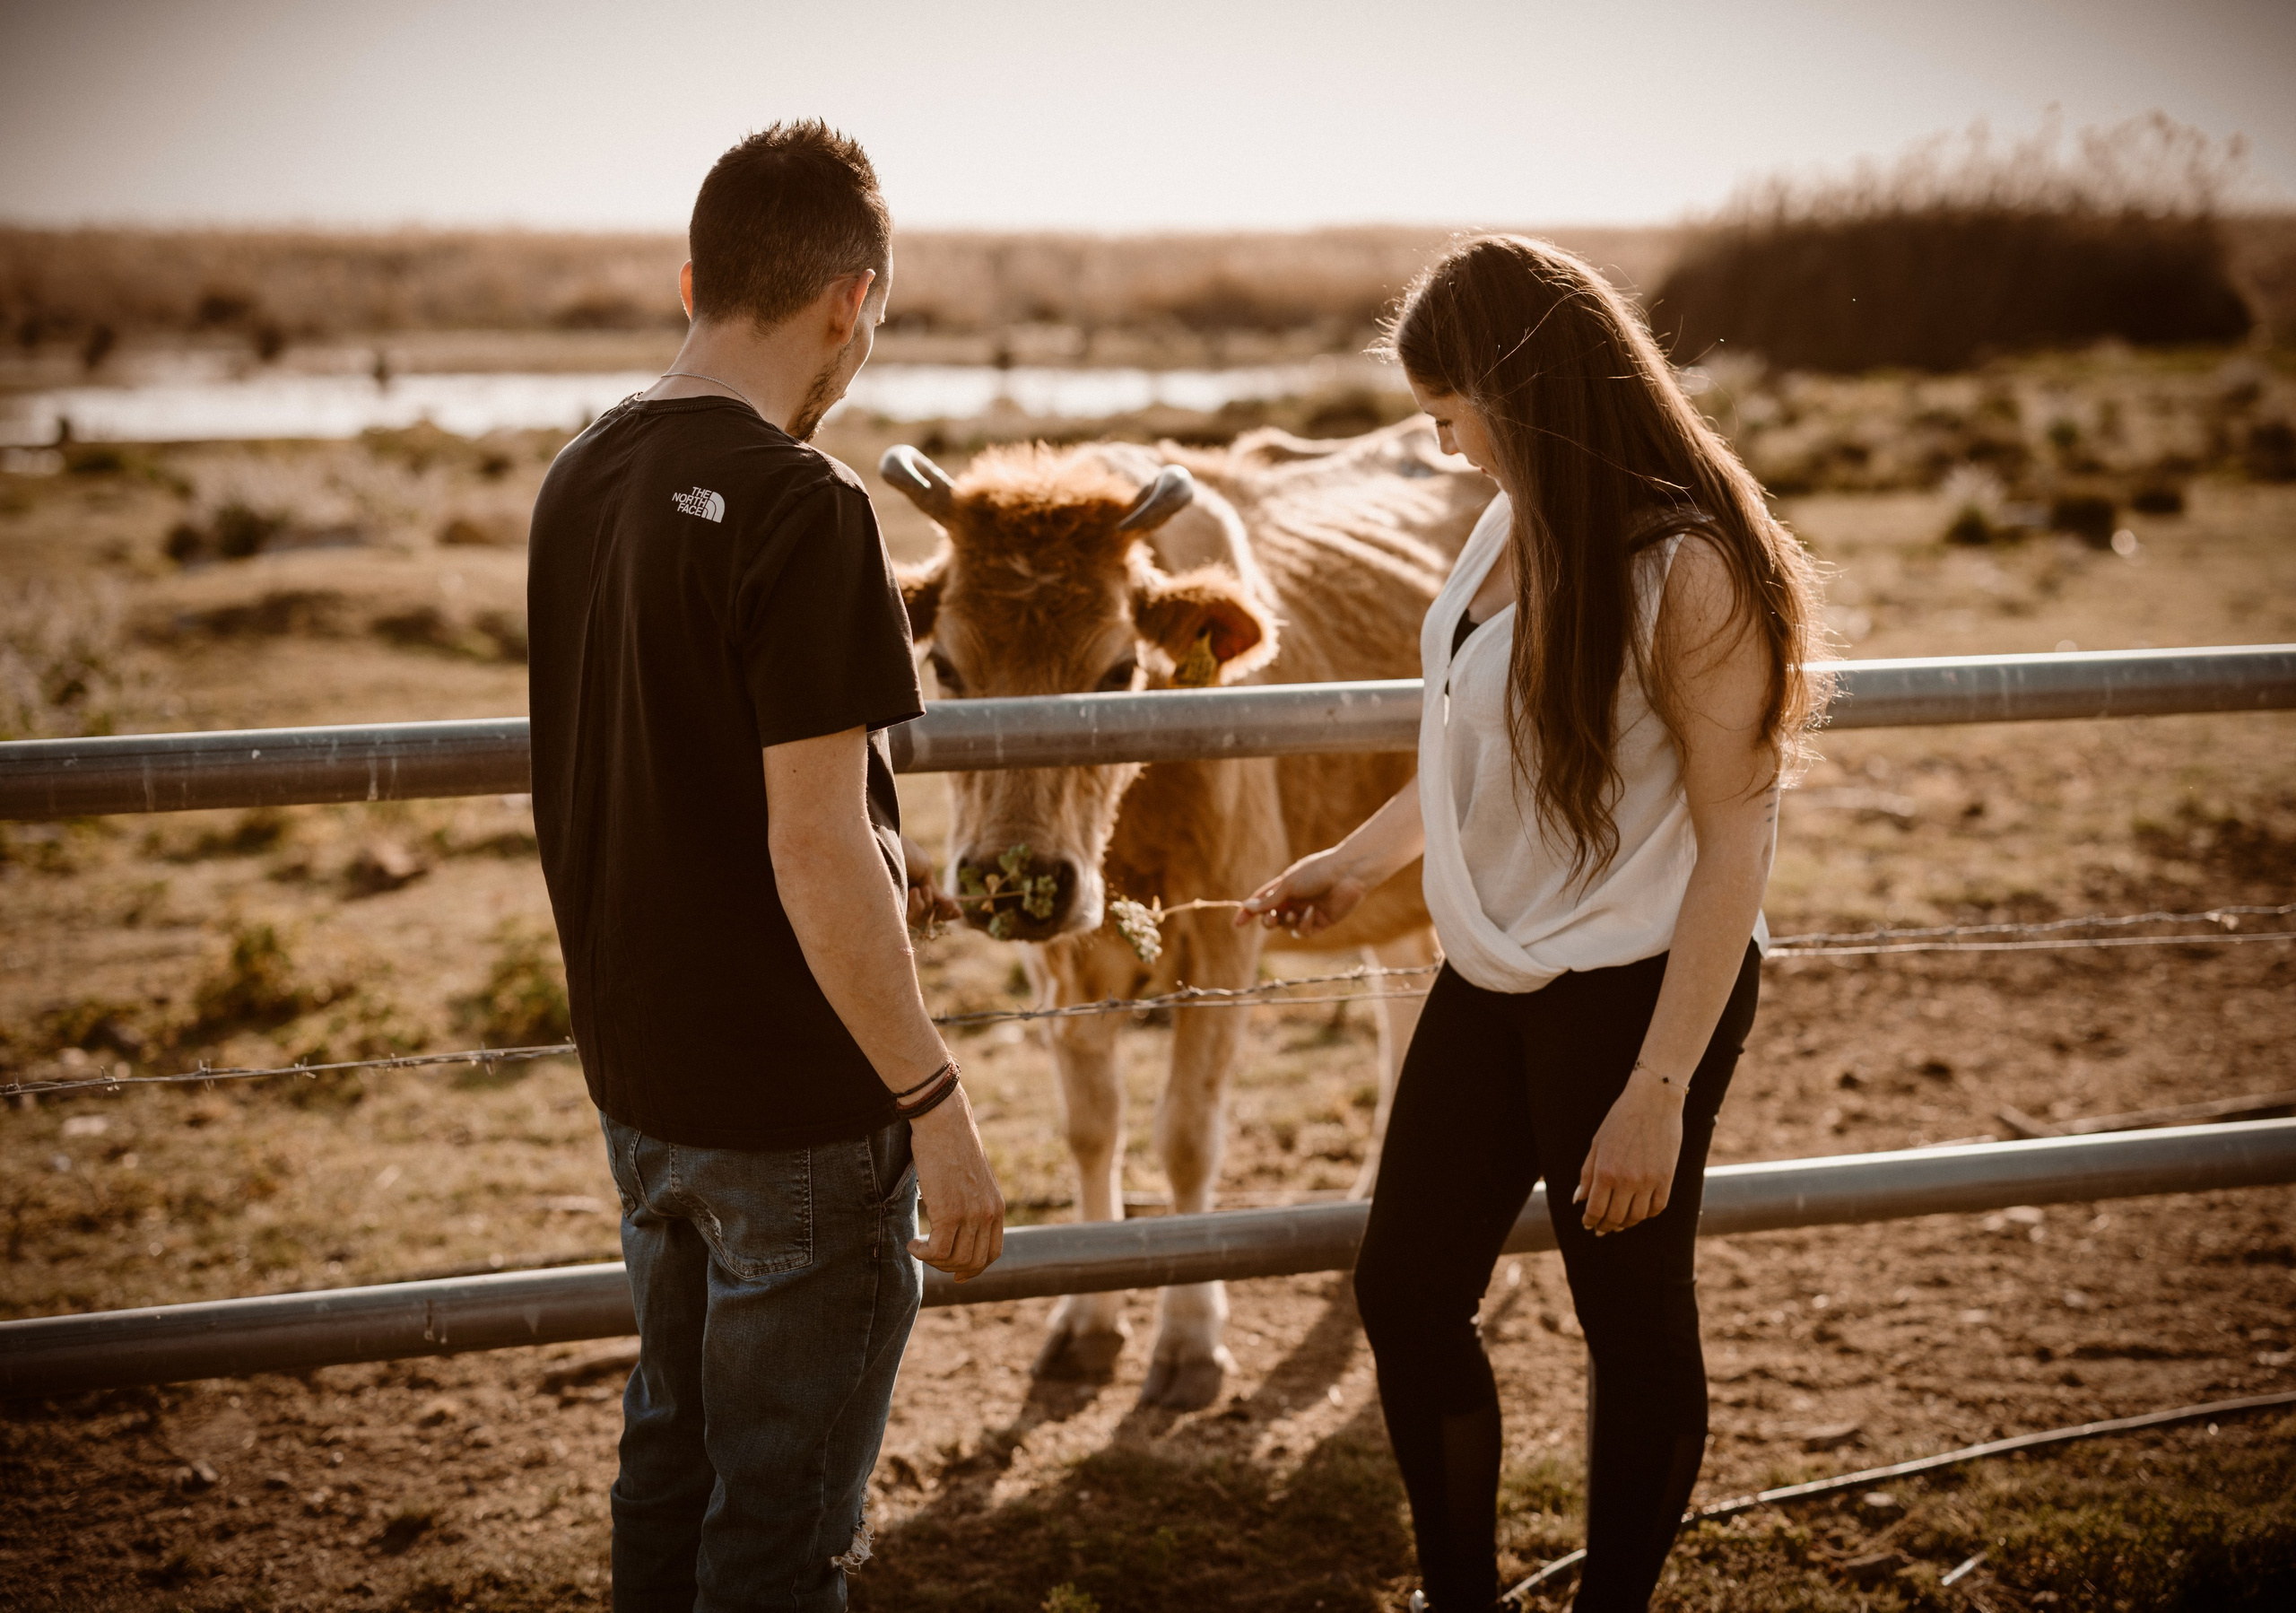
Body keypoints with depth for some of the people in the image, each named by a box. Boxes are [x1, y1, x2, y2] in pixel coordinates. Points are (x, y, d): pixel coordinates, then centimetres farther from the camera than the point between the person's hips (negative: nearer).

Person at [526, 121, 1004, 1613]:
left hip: (638, 1078, 8)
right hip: (798, 1101, -8)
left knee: (673, 1451, 22)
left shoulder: (581, 481, 5)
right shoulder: (802, 508, -21)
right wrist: (937, 1102, -17)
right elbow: (812, 853, -23)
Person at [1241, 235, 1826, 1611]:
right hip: (1492, 977, 8)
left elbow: (1735, 842, -20)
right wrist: (1355, 864, 25)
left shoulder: (1691, 569, -20)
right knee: (1406, 1293, 12)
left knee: (1633, 1323, 8)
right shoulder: (1522, 525, 4)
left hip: (1638, 988, -8)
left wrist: (1658, 1089, -22)